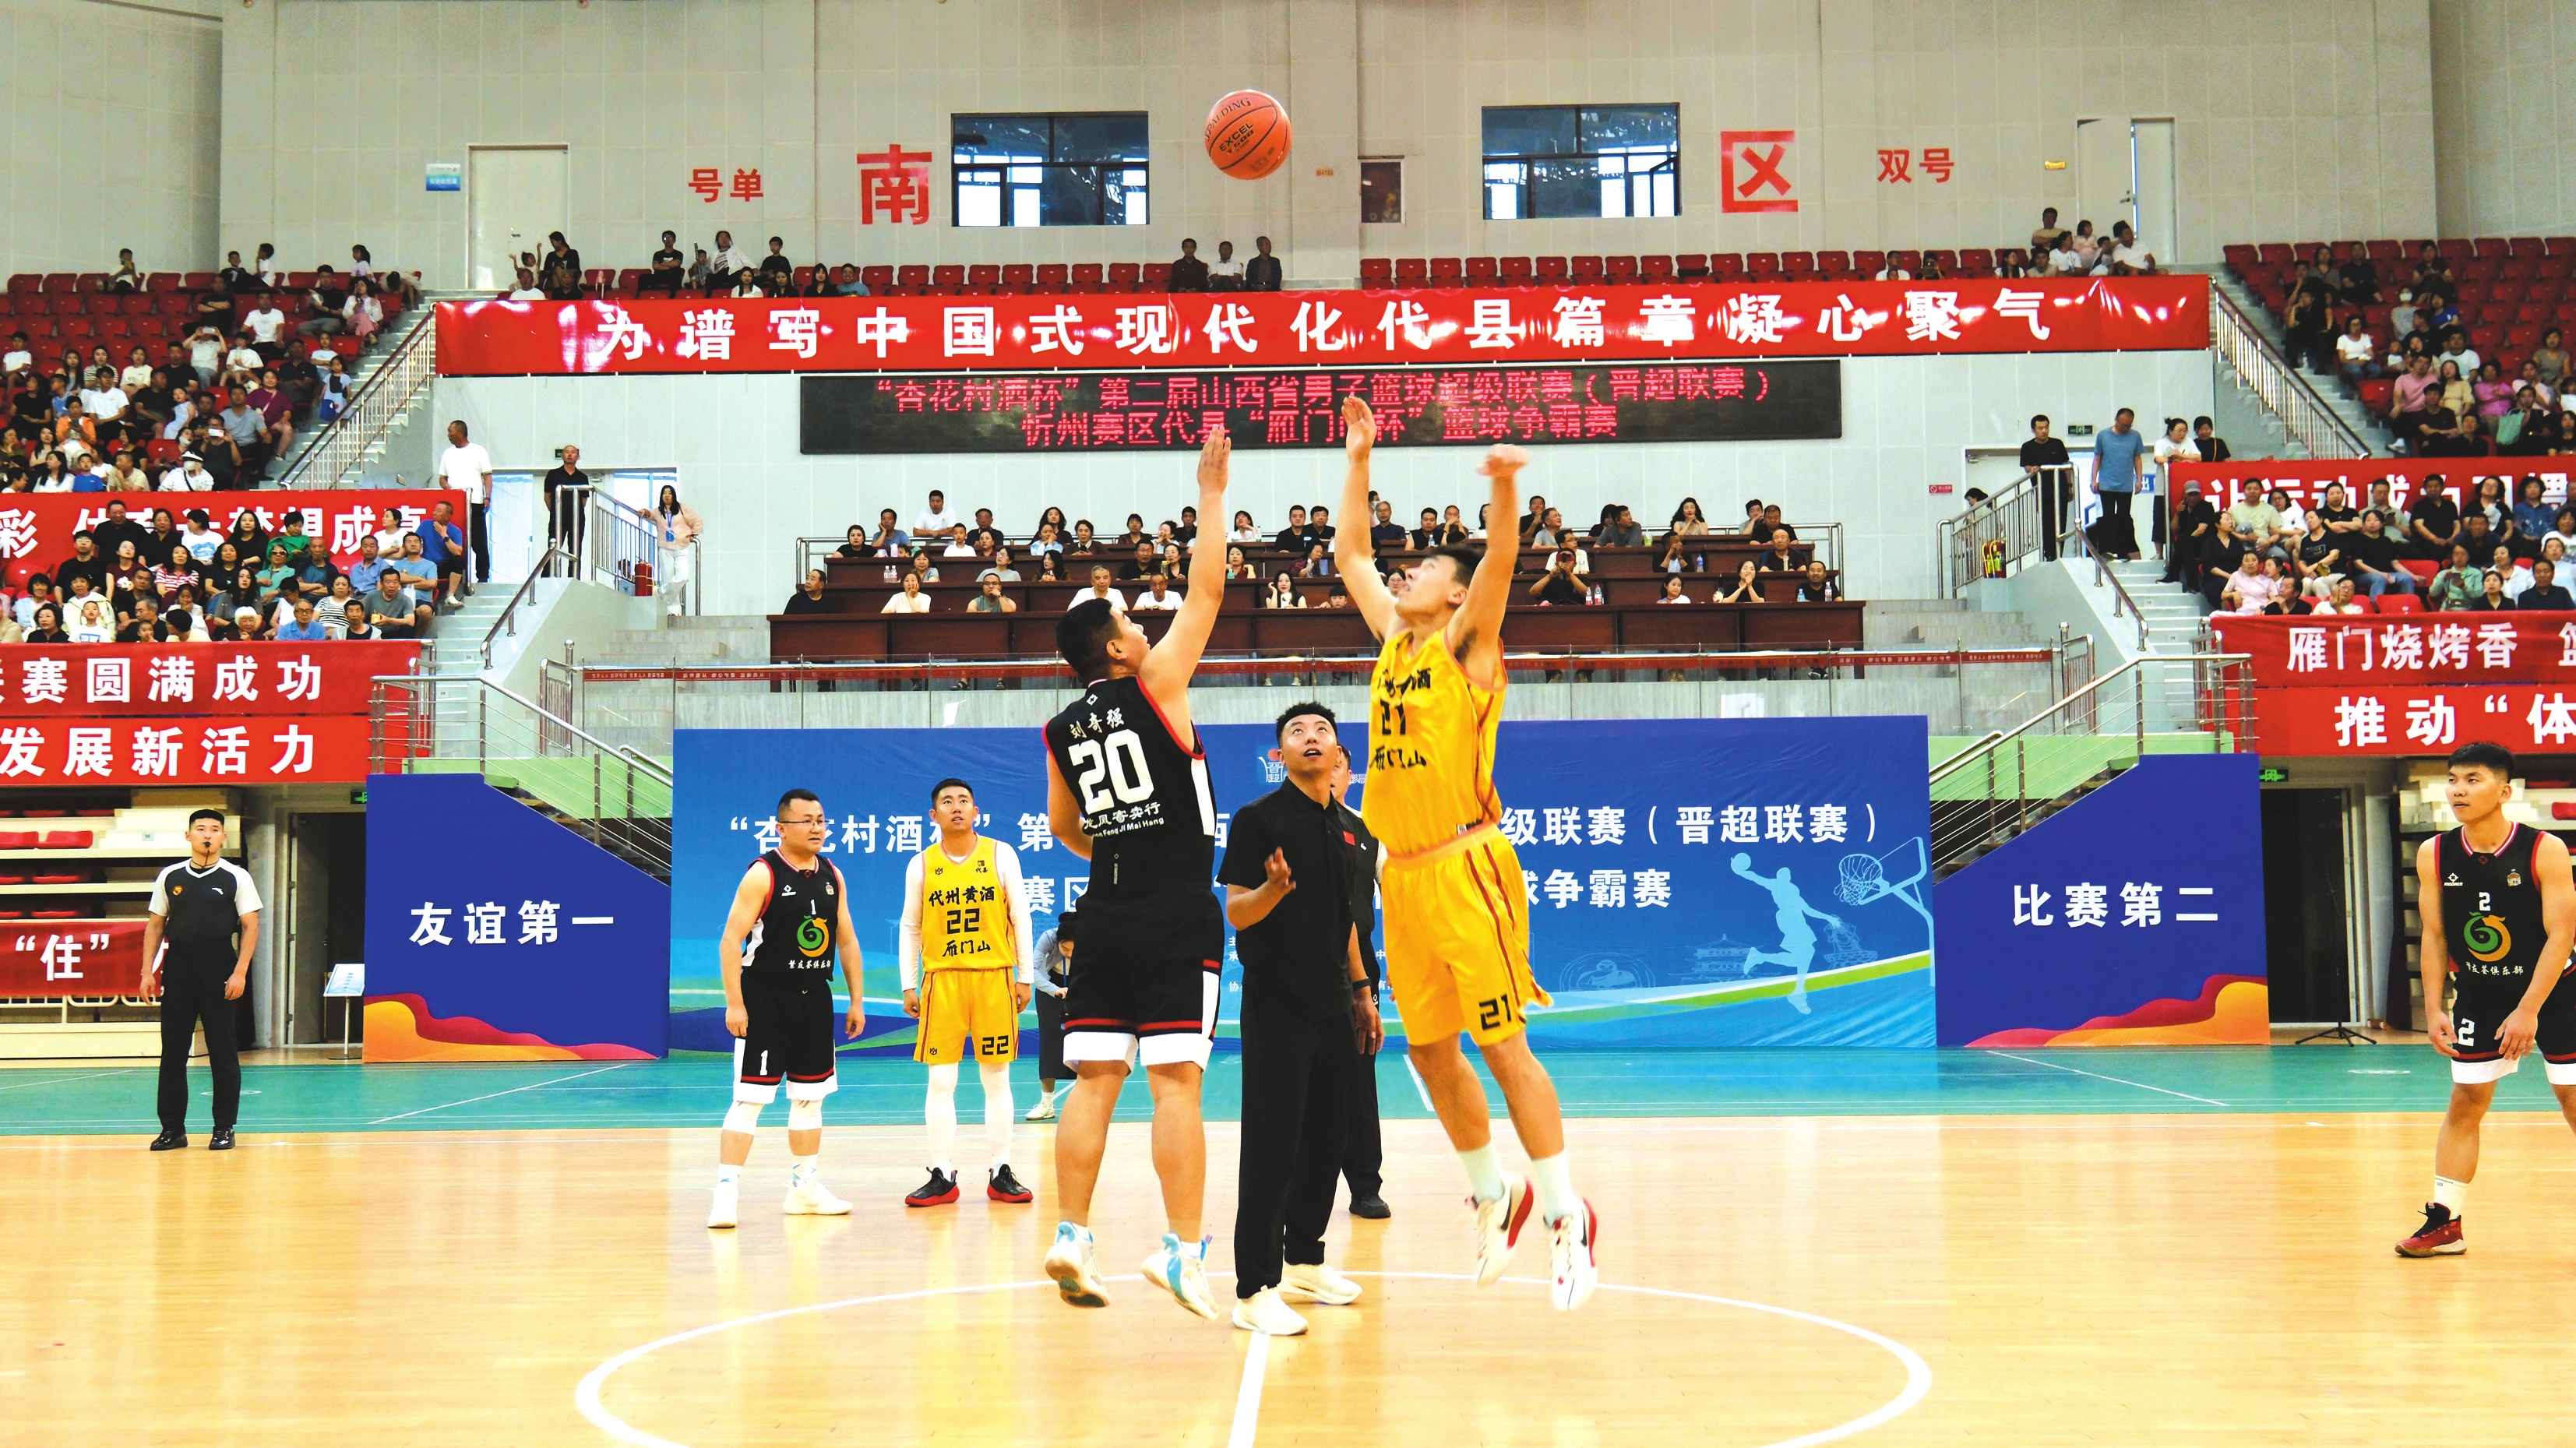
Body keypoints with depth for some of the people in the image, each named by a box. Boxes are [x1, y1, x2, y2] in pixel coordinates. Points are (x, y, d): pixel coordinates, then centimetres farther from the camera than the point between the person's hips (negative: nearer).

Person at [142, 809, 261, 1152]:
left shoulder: (236, 877, 1)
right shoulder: (169, 877, 9)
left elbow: (250, 927, -2)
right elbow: (155, 925, 12)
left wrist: (239, 972, -11)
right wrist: (147, 972, 5)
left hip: (219, 972, -3)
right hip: (177, 969, 3)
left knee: (222, 1052, 0)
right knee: (172, 1052, 4)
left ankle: (224, 1129, 7)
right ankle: (172, 1128, 11)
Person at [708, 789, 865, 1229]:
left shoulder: (833, 877, 8)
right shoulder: (763, 875, -12)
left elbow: (846, 940, 15)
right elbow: (731, 939, -14)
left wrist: (856, 999, 12)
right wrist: (735, 1003, -18)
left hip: (814, 998, 7)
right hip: (765, 999, -7)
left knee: (810, 1096, 14)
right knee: (750, 1098, -9)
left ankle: (804, 1188, 25)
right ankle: (726, 1193, -7)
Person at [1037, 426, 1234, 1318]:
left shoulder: (1061, 730, 10)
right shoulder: (1154, 684, -5)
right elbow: (1207, 590, -1)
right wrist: (1211, 493, 7)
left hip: (1106, 913, 5)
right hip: (1177, 920, -5)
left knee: (1094, 1081, 6)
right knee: (1176, 1083, -6)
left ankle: (1072, 1238, 4)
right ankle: (1182, 1251, -8)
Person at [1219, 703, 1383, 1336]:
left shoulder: (1342, 827, 14)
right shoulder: (1258, 818, -8)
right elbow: (1236, 913, -12)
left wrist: (1362, 990, 20)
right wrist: (1275, 887, -31)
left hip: (1333, 1006, 7)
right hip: (1277, 1005, -7)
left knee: (1326, 1138, 12)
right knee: (1272, 1144, -7)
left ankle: (1304, 1260, 26)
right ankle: (1255, 1289, -4)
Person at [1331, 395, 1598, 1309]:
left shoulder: (1467, 645, -3)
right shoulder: (1393, 642, 14)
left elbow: (1500, 563, -21)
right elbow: (1352, 555, 23)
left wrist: (1504, 494, -39)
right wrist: (1359, 459, 21)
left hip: (1465, 868, -7)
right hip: (1402, 874, 7)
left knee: (1503, 1046, -6)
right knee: (1429, 1049, 11)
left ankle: (1565, 1215, 1)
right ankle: (1493, 1196, 25)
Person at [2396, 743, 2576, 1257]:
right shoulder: (2434, 855, -8)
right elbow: (2435, 935, 0)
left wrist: (2529, 1011, -22)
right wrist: (2433, 1008, -6)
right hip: (2478, 994, 3)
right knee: (2465, 1102, 4)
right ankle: (2445, 1221, 9)